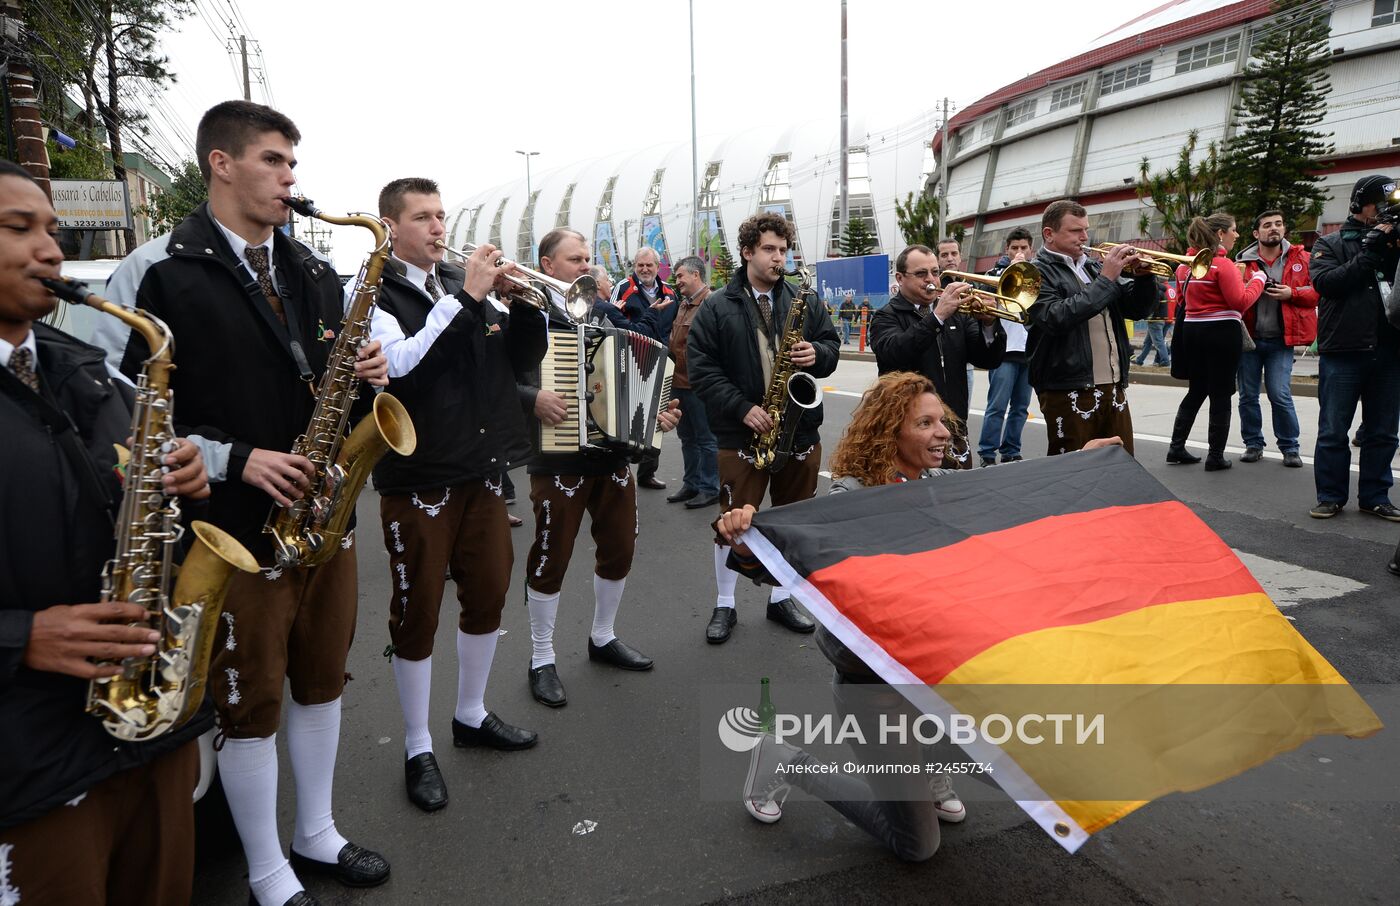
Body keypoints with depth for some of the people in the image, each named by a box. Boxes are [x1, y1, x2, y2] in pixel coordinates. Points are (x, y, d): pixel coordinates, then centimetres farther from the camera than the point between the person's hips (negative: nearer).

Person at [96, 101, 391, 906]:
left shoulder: (315, 272, 9)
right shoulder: (156, 272, -9)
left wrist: (368, 374, -6)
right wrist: (233, 459, -19)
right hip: (234, 530, -6)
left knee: (322, 680, 17)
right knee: (250, 703, 8)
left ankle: (317, 834, 38)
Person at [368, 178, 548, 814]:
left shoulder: (464, 286, 10)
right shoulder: (377, 293, -7)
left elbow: (523, 357, 7)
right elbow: (401, 364, -24)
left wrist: (524, 302, -9)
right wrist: (464, 298, -24)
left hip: (483, 470, 6)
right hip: (417, 478, -6)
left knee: (488, 597, 16)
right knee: (417, 614, 5)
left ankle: (472, 715, 36)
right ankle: (418, 749, 22)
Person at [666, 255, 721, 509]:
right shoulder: (683, 304, 15)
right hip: (680, 381, 9)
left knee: (706, 438, 1)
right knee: (687, 437, 17)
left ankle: (709, 488, 11)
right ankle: (691, 484, 27)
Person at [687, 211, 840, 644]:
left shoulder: (805, 301, 7)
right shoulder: (716, 307, -3)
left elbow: (831, 344, 11)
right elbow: (700, 367, -8)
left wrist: (817, 354, -13)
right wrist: (743, 408, -17)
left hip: (800, 431, 4)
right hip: (742, 434, -3)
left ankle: (781, 598, 30)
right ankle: (724, 605, 20)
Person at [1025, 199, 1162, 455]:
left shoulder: (1094, 268, 18)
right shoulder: (1037, 273, -4)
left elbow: (1139, 309, 19)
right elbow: (1056, 318, -22)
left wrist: (1143, 276, 0)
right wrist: (1106, 280, -16)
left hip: (1114, 389, 7)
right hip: (1069, 393, -7)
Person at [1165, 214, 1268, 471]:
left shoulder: (1185, 263, 8)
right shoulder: (1222, 264, -15)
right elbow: (1241, 302, -17)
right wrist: (1258, 279, -2)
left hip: (1192, 330, 7)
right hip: (1222, 333, -7)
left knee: (1196, 391, 17)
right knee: (1221, 395, 1)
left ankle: (1177, 447, 16)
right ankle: (1216, 456, 6)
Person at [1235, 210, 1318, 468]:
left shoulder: (1300, 258, 3)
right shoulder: (1243, 261, 1)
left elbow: (1317, 291, 3)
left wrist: (1292, 293, -13)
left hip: (1280, 340, -1)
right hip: (1248, 337, 1)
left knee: (1280, 395, -7)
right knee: (1247, 395, 7)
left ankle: (1289, 448, 7)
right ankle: (1253, 444, 21)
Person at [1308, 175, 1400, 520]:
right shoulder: (1330, 244, 5)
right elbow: (1325, 282, -12)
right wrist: (1369, 254, -12)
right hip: (1342, 352, -4)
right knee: (1333, 431, 2)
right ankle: (1330, 496, 12)